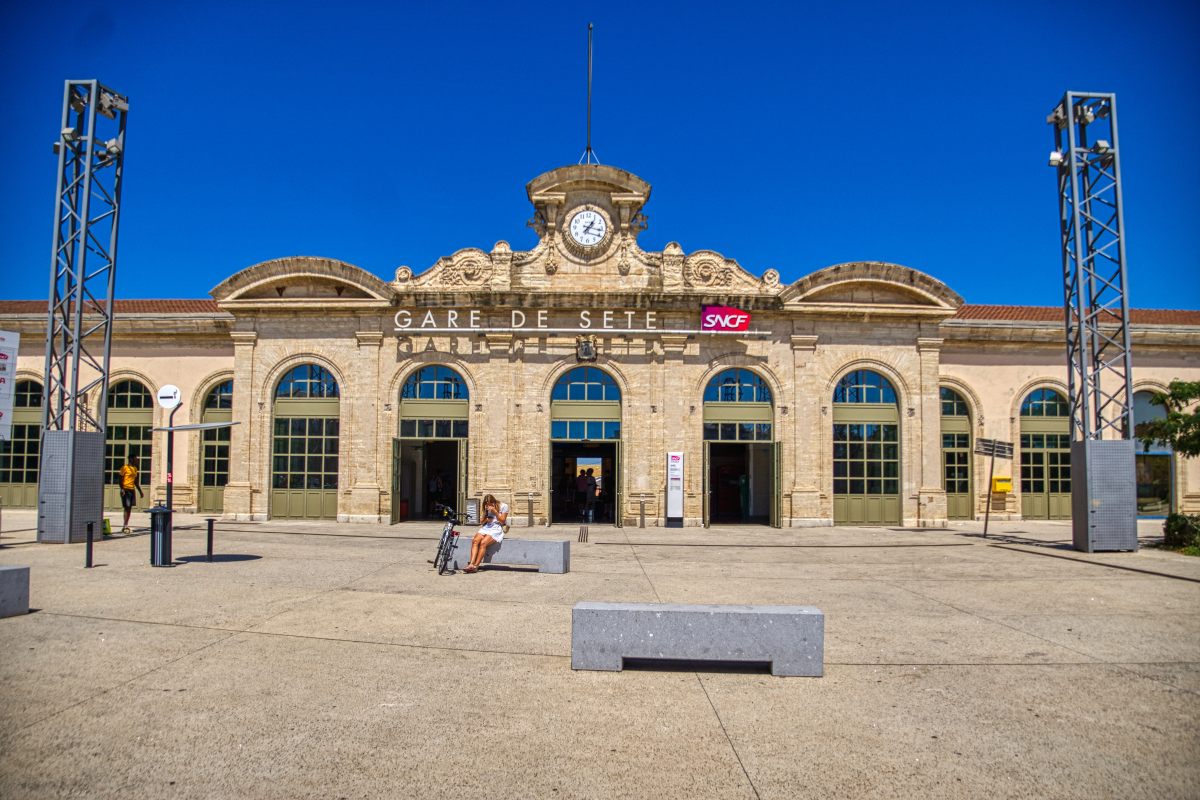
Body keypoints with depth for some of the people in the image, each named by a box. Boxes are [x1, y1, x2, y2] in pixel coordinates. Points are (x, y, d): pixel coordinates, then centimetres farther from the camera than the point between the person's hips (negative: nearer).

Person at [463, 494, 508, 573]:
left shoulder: (503, 506, 1)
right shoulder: (487, 508, 19)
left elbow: (502, 522, -2)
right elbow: (482, 522, 22)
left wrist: (495, 512, -12)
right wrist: (486, 519, 0)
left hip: (497, 529, -5)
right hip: (486, 527, 5)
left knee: (483, 542, -30)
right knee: (475, 541, -25)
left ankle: (476, 566, -32)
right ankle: (471, 564, -36)